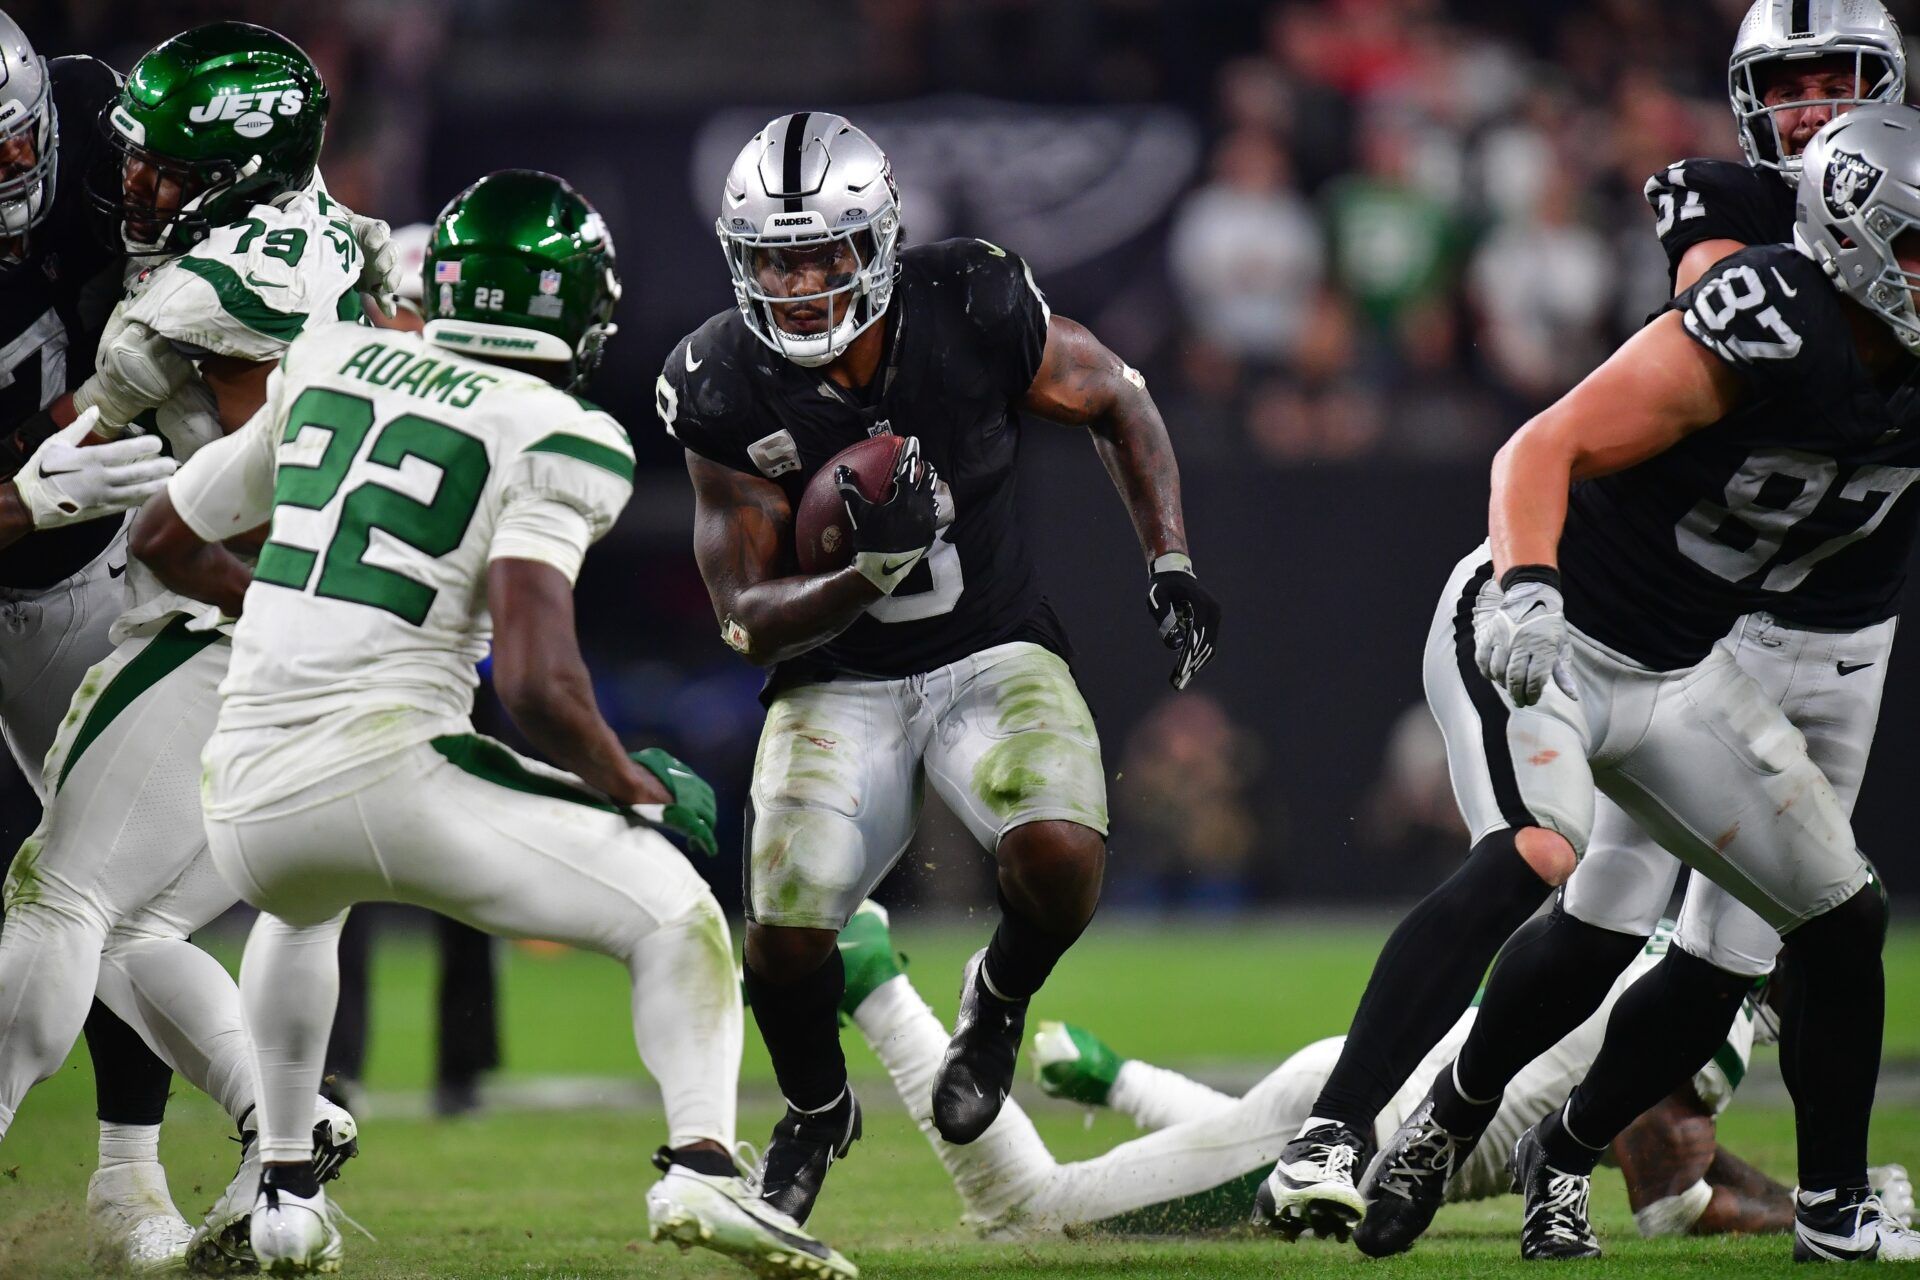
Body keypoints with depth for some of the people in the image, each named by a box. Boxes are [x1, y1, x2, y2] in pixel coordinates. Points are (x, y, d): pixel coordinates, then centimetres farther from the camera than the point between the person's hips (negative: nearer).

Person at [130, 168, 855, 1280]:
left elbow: (166, 539, 24)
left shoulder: (332, 365, 13)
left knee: (302, 908, 40)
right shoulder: (551, 439, -4)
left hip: (248, 800, 6)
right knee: (675, 913, 9)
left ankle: (286, 1189, 36)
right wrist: (639, 789, 1)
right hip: (388, 765, -6)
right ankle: (702, 1159, -14)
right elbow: (536, 686, -17)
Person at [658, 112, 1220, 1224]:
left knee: (1061, 855, -29)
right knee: (785, 938, -18)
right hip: (838, 686, 0)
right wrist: (871, 573, -31)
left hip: (994, 654, 0)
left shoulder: (973, 311, -16)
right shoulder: (727, 393, -16)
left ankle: (999, 1004, 8)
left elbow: (1118, 401, 4)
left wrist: (1172, 568, -5)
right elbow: (748, 621, -12)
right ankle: (818, 1111, 18)